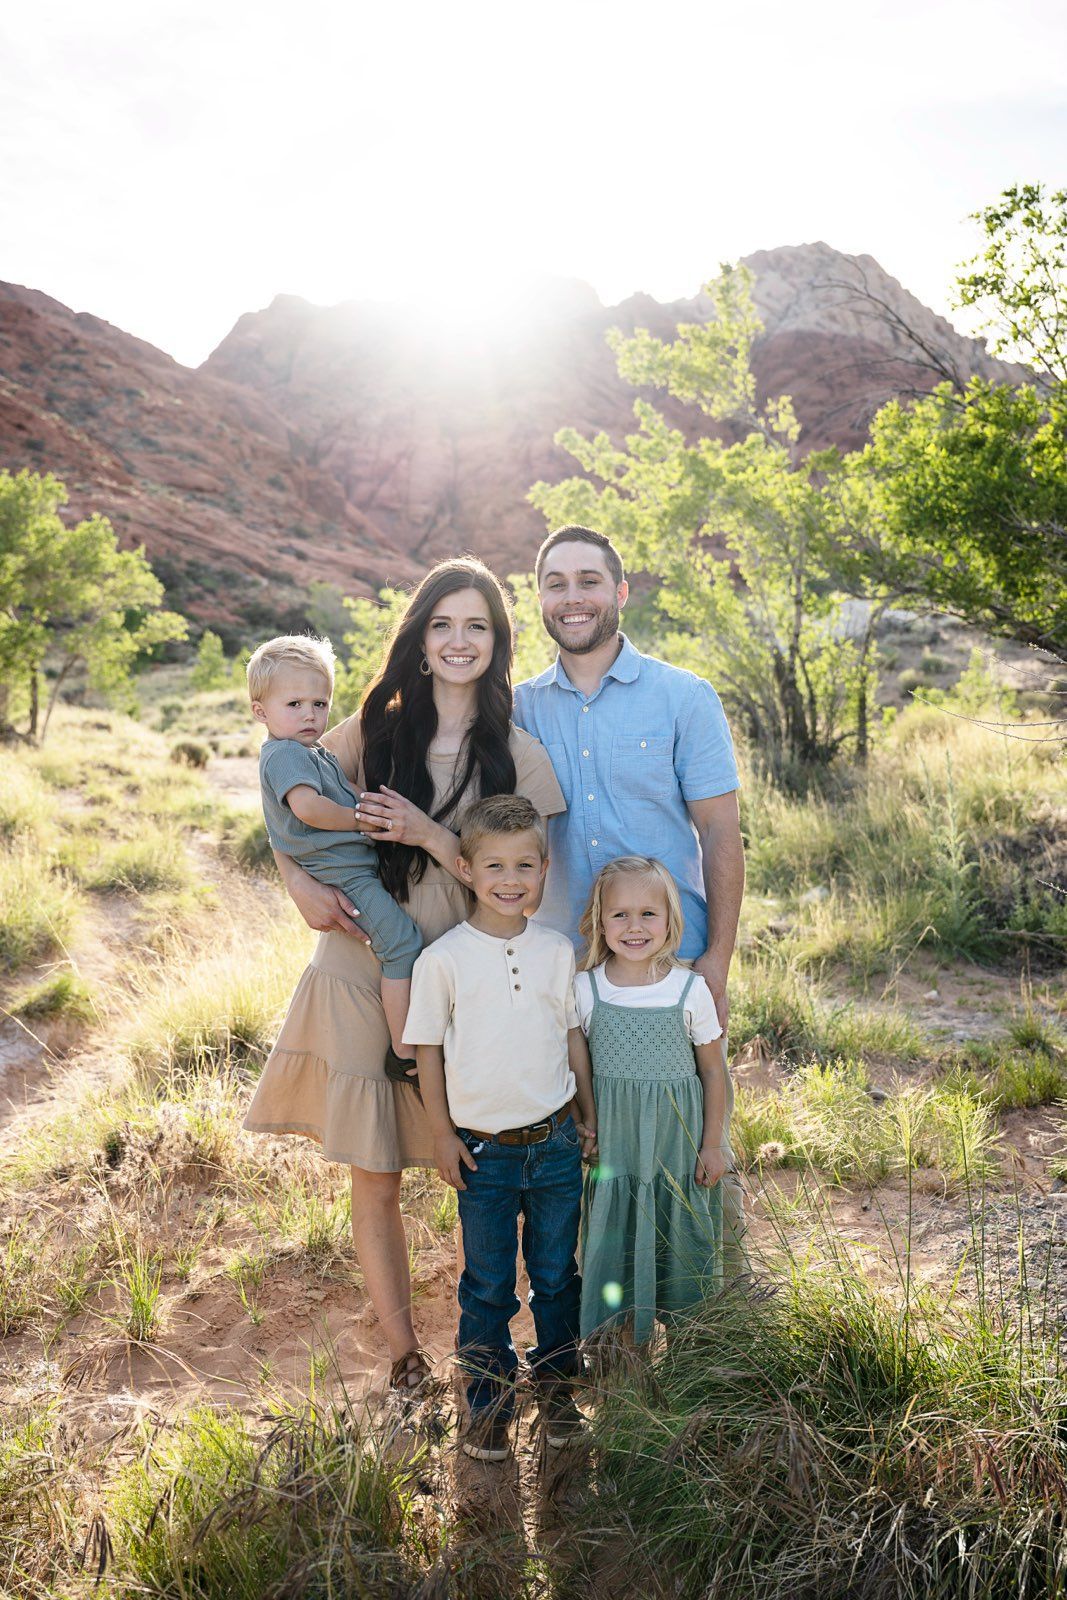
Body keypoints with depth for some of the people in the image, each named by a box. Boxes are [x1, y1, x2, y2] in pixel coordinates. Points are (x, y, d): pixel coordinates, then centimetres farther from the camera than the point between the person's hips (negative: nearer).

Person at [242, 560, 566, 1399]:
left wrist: (431, 835, -18)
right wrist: (303, 886, -5)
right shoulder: (371, 730, 2)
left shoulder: (519, 755, -2)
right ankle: (404, 1356, 25)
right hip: (362, 974, 1)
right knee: (375, 1177, 6)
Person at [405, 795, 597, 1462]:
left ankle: (557, 1387, 36)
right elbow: (428, 1051, -4)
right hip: (483, 1151, -2)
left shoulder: (559, 951, -1)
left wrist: (590, 1119, 11)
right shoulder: (443, 958, -10)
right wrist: (443, 1136, -3)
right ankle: (489, 1402, 30)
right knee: (489, 1286, 12)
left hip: (556, 1142, 3)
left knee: (557, 1274, 16)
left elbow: (575, 1037, 8)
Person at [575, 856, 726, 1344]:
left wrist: (712, 1145, 1)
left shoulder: (690, 989, -7)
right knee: (614, 1236, 8)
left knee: (679, 1234, 8)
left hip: (678, 1141, -1)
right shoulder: (585, 989, -5)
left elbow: (712, 1070, 1)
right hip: (612, 1143, 1)